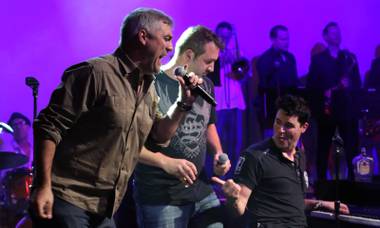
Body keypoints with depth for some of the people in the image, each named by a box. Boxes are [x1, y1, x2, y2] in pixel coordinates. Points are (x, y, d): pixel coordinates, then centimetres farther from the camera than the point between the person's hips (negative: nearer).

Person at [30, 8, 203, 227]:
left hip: (105, 208, 8)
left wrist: (184, 102, 7)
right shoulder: (96, 73, -13)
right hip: (67, 200, -8)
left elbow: (159, 135, 22)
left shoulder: (148, 88, 14)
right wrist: (43, 186, -21)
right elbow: (49, 127, -15)